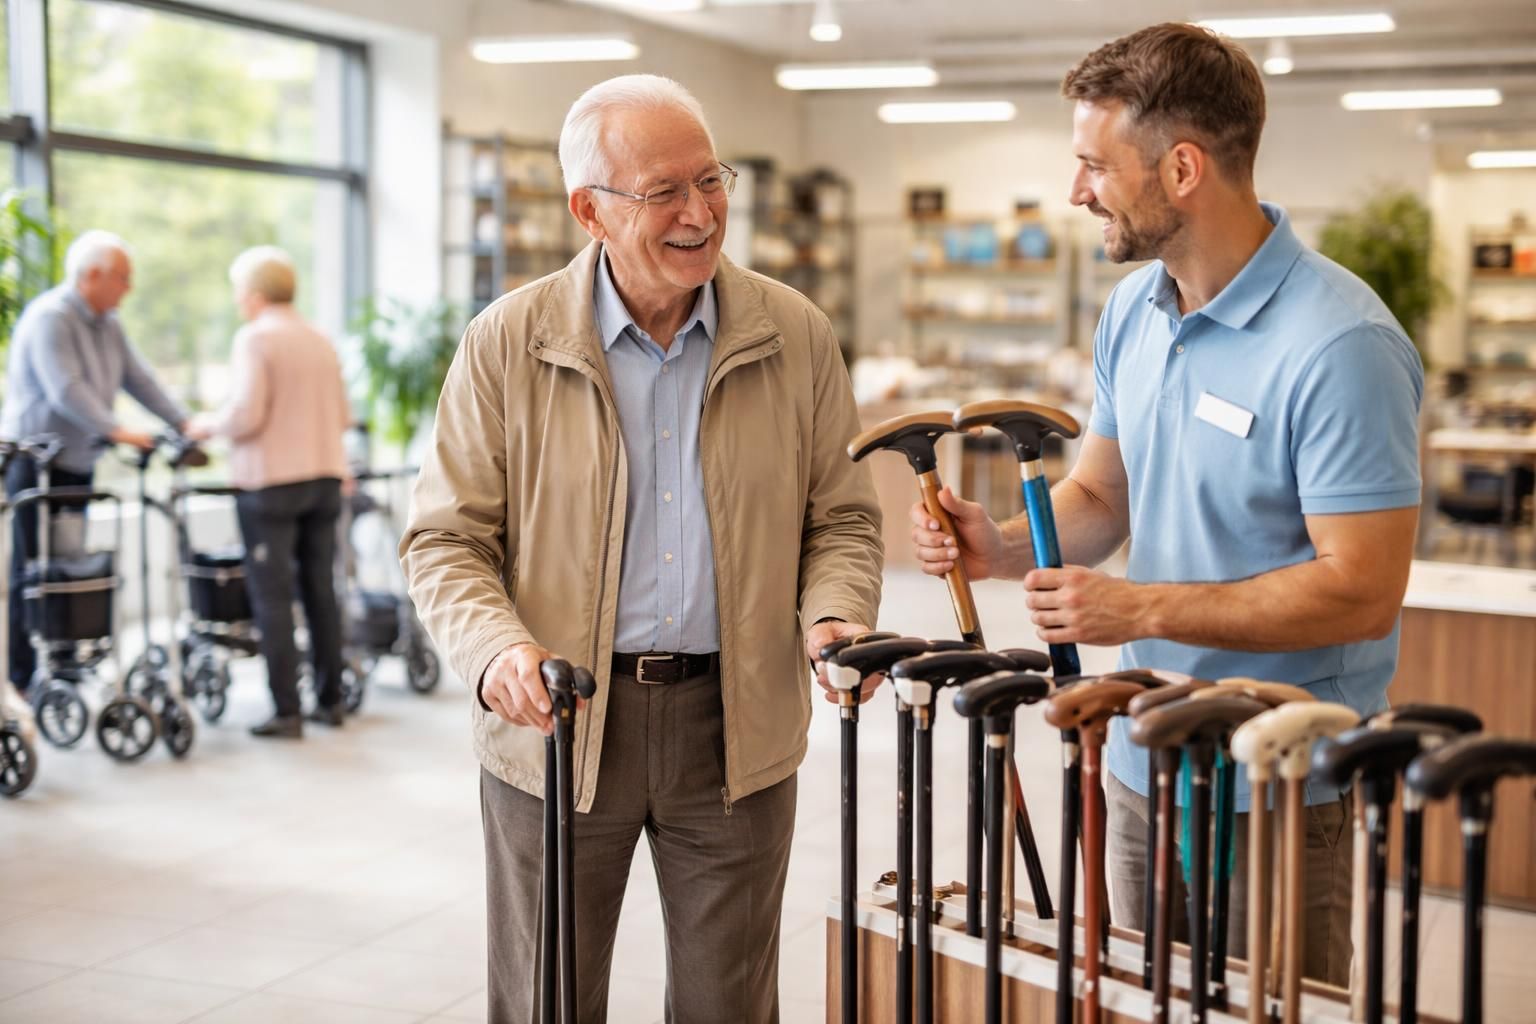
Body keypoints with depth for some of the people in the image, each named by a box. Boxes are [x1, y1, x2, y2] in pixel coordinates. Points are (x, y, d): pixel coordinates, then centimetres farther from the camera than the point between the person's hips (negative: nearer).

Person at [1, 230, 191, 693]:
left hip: (77, 461, 9)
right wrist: (117, 431, -34)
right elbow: (66, 390, -27)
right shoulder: (49, 317, -16)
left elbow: (139, 378, 10)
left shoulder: (107, 324, 13)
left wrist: (183, 423, -2)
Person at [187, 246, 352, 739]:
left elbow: (245, 414, -16)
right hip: (325, 476, 6)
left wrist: (211, 424, 2)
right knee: (321, 591, 13)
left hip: (271, 481, -6)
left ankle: (286, 712, -1)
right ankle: (330, 699, 18)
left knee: (273, 597, -1)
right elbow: (343, 416, 12)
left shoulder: (255, 338, -8)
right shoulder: (320, 341, 10)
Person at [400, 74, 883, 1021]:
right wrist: (497, 649, -20)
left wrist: (833, 616, -13)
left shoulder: (797, 337, 1)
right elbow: (445, 539, -2)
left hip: (738, 726, 2)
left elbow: (842, 518, 7)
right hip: (558, 727, -1)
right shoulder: (506, 345, -5)